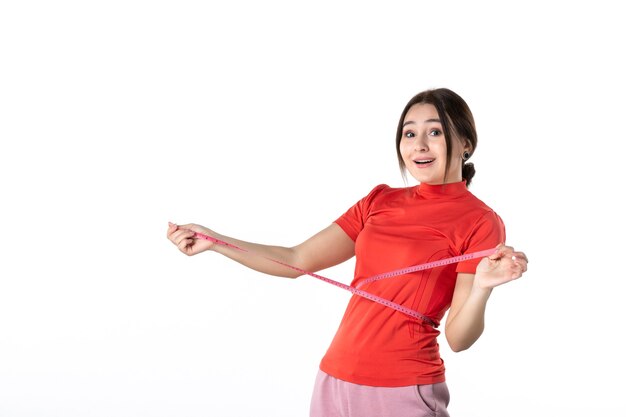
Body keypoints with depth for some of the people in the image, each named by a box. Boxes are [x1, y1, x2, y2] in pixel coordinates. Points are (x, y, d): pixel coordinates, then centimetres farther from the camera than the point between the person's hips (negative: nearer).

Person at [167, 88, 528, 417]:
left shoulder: (479, 222, -7)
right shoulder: (380, 201, 8)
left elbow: (459, 338, -12)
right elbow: (297, 261, 8)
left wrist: (482, 288, -30)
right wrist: (212, 240, 1)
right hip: (335, 381, 5)